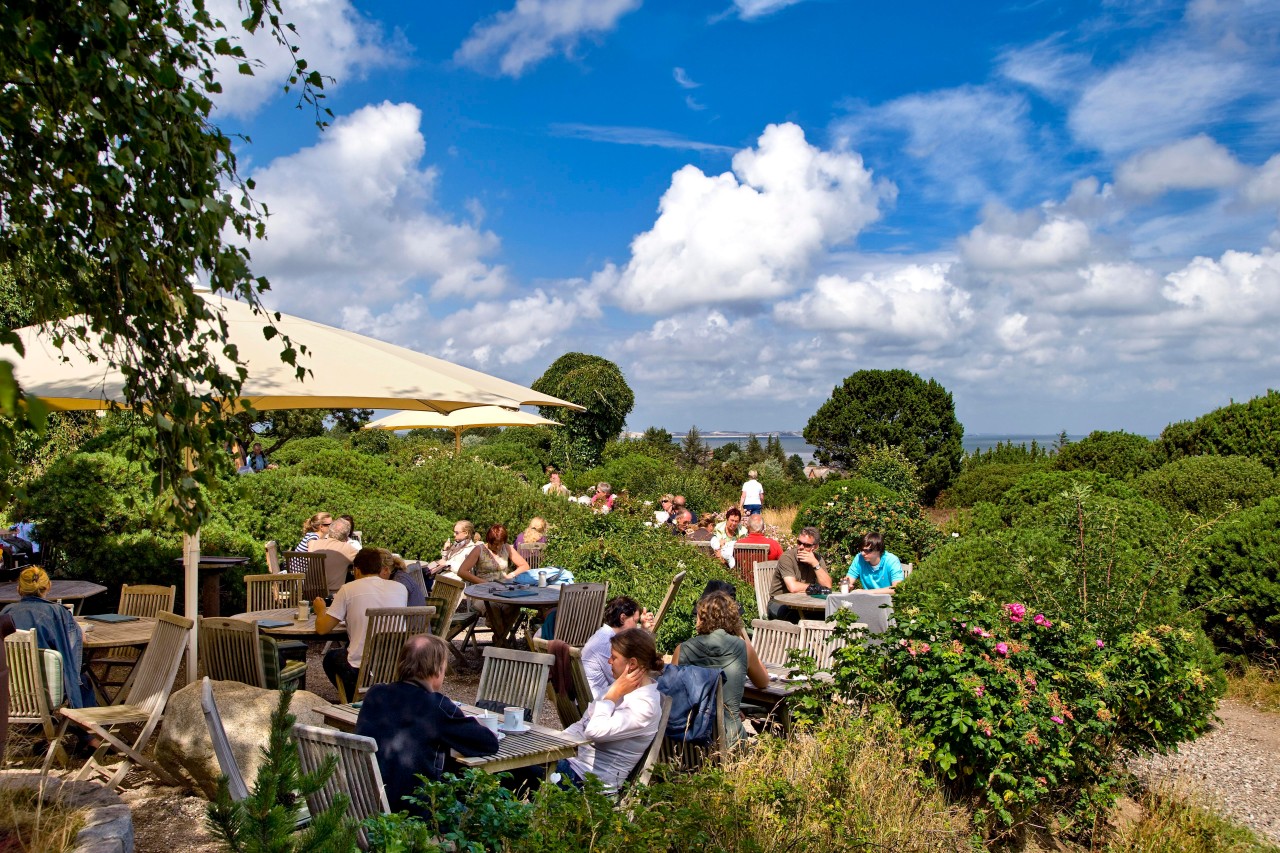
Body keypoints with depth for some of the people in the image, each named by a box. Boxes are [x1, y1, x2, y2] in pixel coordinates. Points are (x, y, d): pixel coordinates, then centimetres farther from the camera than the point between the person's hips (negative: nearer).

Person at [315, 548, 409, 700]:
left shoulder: (348, 589, -3)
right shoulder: (400, 588, 5)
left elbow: (322, 629, 0)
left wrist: (321, 610, 21)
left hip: (360, 670, -4)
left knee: (330, 658, 31)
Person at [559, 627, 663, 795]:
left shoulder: (644, 705, -19)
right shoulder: (621, 687, 9)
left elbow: (595, 731, -27)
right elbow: (583, 725, 14)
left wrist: (614, 694, -16)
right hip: (572, 759, 8)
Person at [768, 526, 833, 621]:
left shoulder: (817, 559, 3)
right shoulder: (787, 557, -14)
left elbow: (827, 586, -9)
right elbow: (793, 587, -26)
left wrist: (815, 564, -18)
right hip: (779, 603, -5)